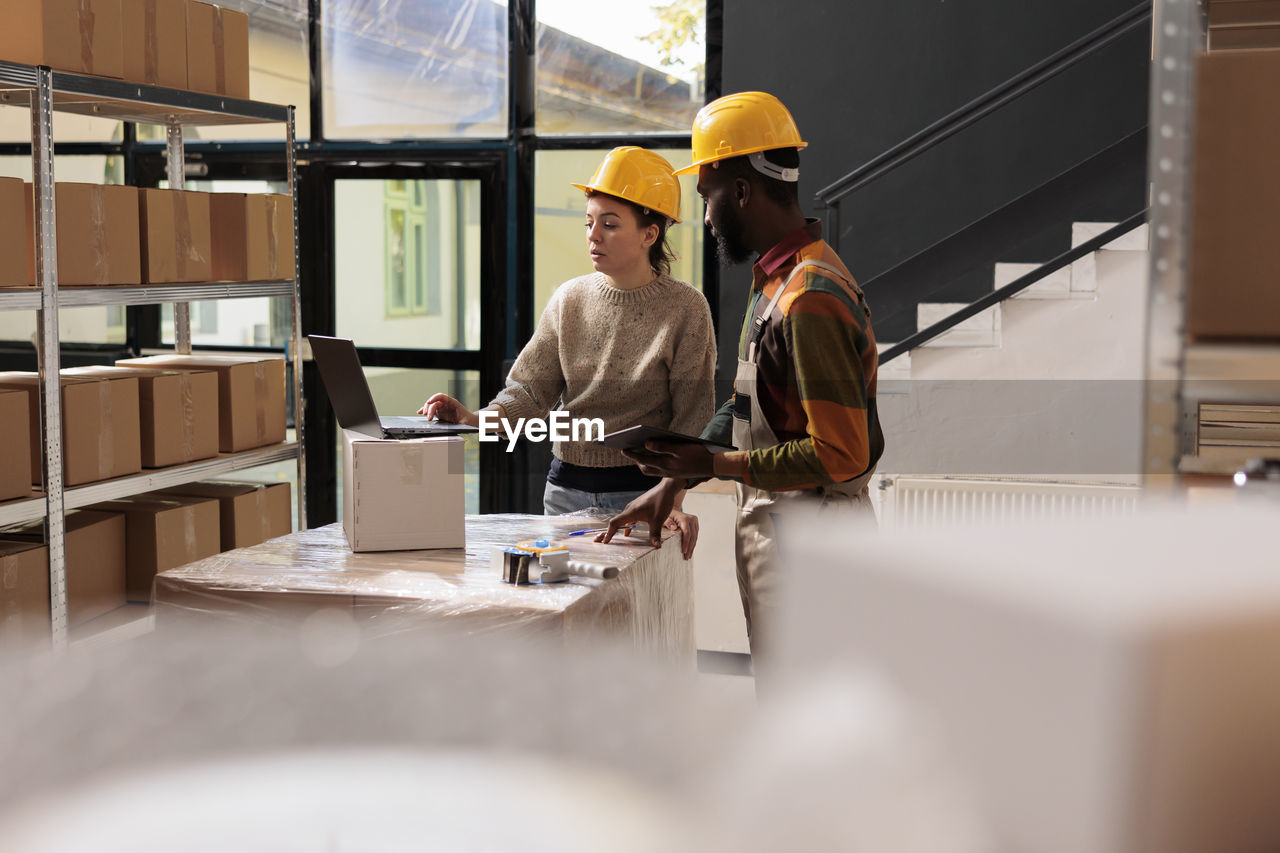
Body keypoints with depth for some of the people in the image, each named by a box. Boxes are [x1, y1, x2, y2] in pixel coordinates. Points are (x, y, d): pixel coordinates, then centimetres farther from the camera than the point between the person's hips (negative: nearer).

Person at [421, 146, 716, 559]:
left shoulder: (686, 308, -6)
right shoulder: (570, 299, 5)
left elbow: (691, 419, -7)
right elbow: (531, 389, 2)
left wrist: (674, 501, -18)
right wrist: (478, 419, -18)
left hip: (643, 493, -3)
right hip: (566, 490, 4)